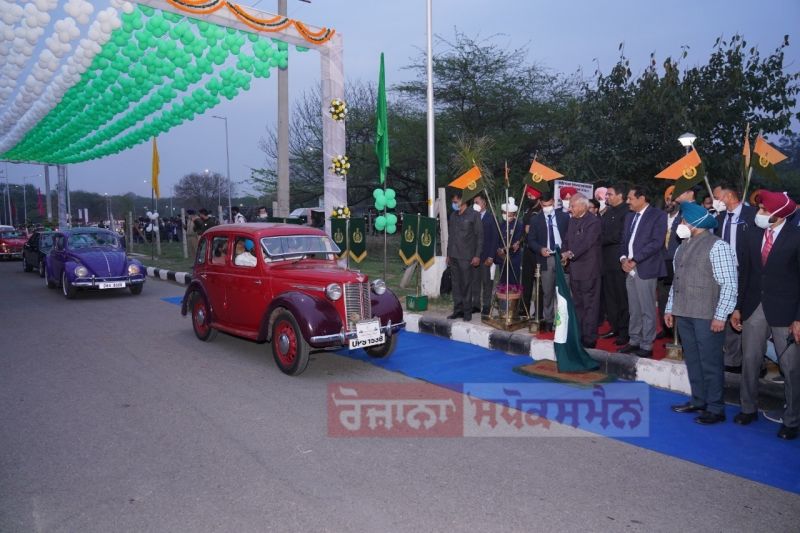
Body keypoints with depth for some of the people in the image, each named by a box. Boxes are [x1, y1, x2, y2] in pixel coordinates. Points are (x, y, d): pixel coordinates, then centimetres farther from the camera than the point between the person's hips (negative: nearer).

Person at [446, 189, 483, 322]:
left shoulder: (474, 215, -3)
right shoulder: (453, 215, 14)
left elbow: (480, 236, -5)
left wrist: (477, 255, -10)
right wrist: (448, 254, 15)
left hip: (467, 257, -5)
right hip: (454, 256, 5)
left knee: (466, 285, -2)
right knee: (456, 285, 8)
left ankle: (467, 311, 5)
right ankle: (457, 310, 15)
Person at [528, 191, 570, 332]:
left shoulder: (564, 217, 5)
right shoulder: (536, 220, 6)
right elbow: (531, 241, 6)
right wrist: (540, 249, -12)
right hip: (546, 259, 1)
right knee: (547, 292, 4)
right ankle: (547, 320, 13)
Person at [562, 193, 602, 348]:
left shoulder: (593, 221, -14)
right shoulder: (572, 220, 13)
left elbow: (586, 243, -22)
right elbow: (567, 240, 16)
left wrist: (571, 253, -27)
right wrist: (565, 254, -1)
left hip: (589, 270, -8)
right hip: (574, 268, 9)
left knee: (590, 305, -2)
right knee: (577, 304, 16)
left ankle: (589, 339, 3)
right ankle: (578, 334, 27)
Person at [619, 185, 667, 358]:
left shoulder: (657, 215, -5)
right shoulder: (629, 216, 18)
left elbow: (656, 242, -14)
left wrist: (634, 260, -16)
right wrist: (623, 258, -1)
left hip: (645, 269, -7)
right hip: (630, 269, 7)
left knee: (647, 310, -2)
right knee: (634, 310, 12)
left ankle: (646, 345, 5)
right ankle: (634, 341, 21)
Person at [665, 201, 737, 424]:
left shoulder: (717, 246, -10)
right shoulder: (683, 245, 13)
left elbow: (729, 284, -12)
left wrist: (720, 316, -15)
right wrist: (670, 308, 16)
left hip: (707, 316, -7)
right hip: (683, 313, 7)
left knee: (711, 363, 1)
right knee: (692, 360, 15)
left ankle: (715, 409, 13)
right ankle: (698, 402, 27)